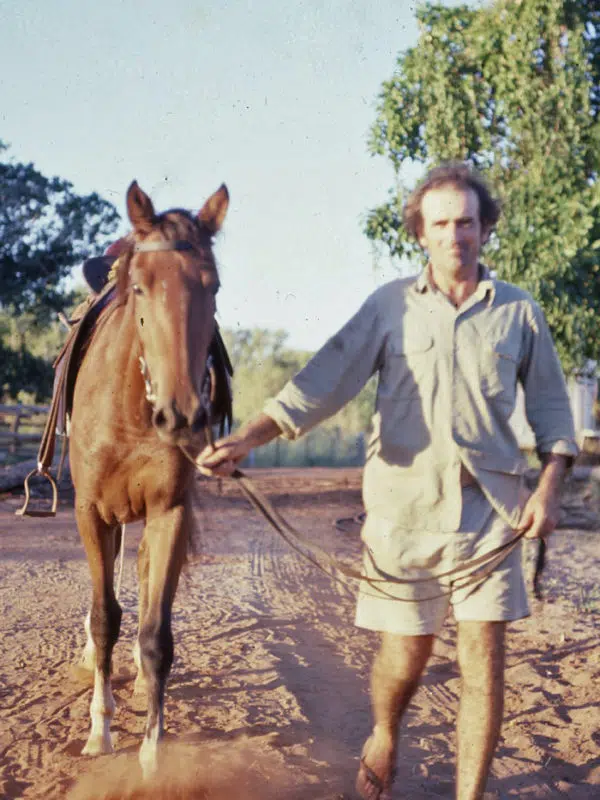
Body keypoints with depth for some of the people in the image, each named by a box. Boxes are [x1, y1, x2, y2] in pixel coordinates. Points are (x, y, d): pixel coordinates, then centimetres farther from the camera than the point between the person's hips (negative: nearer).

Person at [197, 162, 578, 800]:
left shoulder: (519, 312, 5)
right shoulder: (390, 305, 1)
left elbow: (550, 406, 11)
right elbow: (325, 381, -7)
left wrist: (549, 485, -3)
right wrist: (246, 438, -18)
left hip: (489, 510, 1)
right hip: (403, 508, 0)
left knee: (483, 661, -1)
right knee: (404, 656, 8)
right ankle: (382, 745, 40)